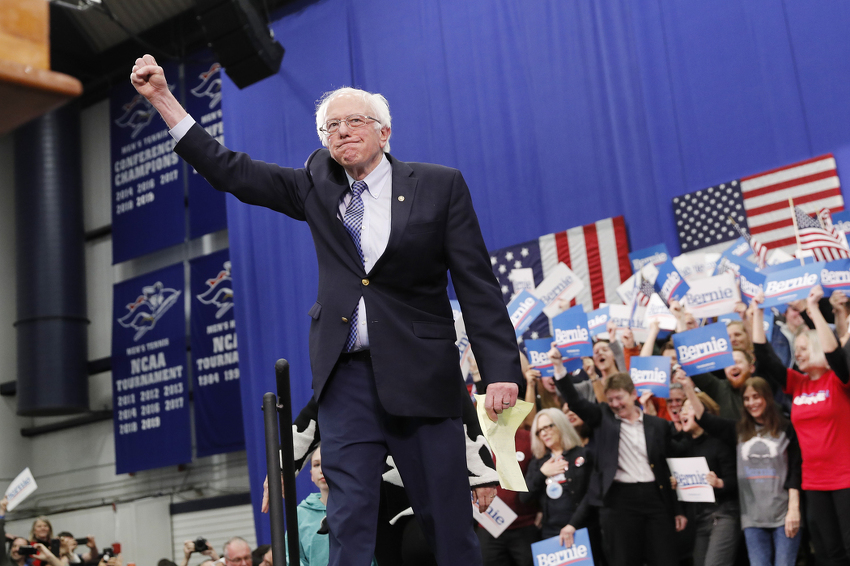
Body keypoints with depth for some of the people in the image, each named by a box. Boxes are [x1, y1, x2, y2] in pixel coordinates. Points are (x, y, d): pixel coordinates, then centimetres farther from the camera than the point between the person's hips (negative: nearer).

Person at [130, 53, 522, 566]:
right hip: (347, 375, 3)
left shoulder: (439, 186, 2)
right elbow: (230, 171, 11)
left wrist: (501, 370, -11)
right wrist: (161, 97, 6)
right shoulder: (318, 186, 12)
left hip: (420, 374, -2)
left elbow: (477, 285, -2)